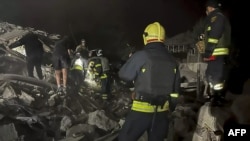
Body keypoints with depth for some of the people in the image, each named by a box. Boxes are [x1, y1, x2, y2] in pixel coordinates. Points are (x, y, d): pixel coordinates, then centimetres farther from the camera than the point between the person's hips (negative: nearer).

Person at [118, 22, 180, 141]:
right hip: (162, 111, 5)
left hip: (142, 109, -5)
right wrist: (171, 107, 24)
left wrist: (132, 61, 16)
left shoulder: (141, 56, -12)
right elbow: (175, 89, 12)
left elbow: (124, 75, -2)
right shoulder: (172, 60, 6)